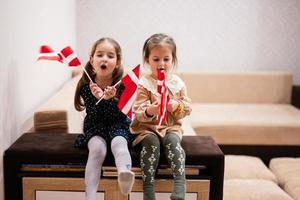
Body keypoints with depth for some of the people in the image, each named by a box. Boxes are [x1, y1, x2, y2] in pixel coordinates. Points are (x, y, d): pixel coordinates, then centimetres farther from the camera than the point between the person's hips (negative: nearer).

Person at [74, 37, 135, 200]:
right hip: (95, 126, 1)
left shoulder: (122, 84, -11)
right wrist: (98, 98, -31)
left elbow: (118, 116, -15)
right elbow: (94, 118, -12)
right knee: (97, 148, -29)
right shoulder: (86, 85, -8)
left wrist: (109, 99, -33)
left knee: (119, 143, -33)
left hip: (118, 125, -1)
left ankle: (124, 174, -61)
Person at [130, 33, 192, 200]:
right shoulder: (144, 83, -6)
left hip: (171, 126, 2)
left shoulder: (178, 83, 5)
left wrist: (176, 106, -14)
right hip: (147, 127, -2)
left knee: (173, 141, -28)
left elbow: (187, 108, 8)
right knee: (152, 142, -30)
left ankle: (180, 182, -26)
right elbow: (138, 112, -11)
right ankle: (148, 185, -22)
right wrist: (150, 111, -33)